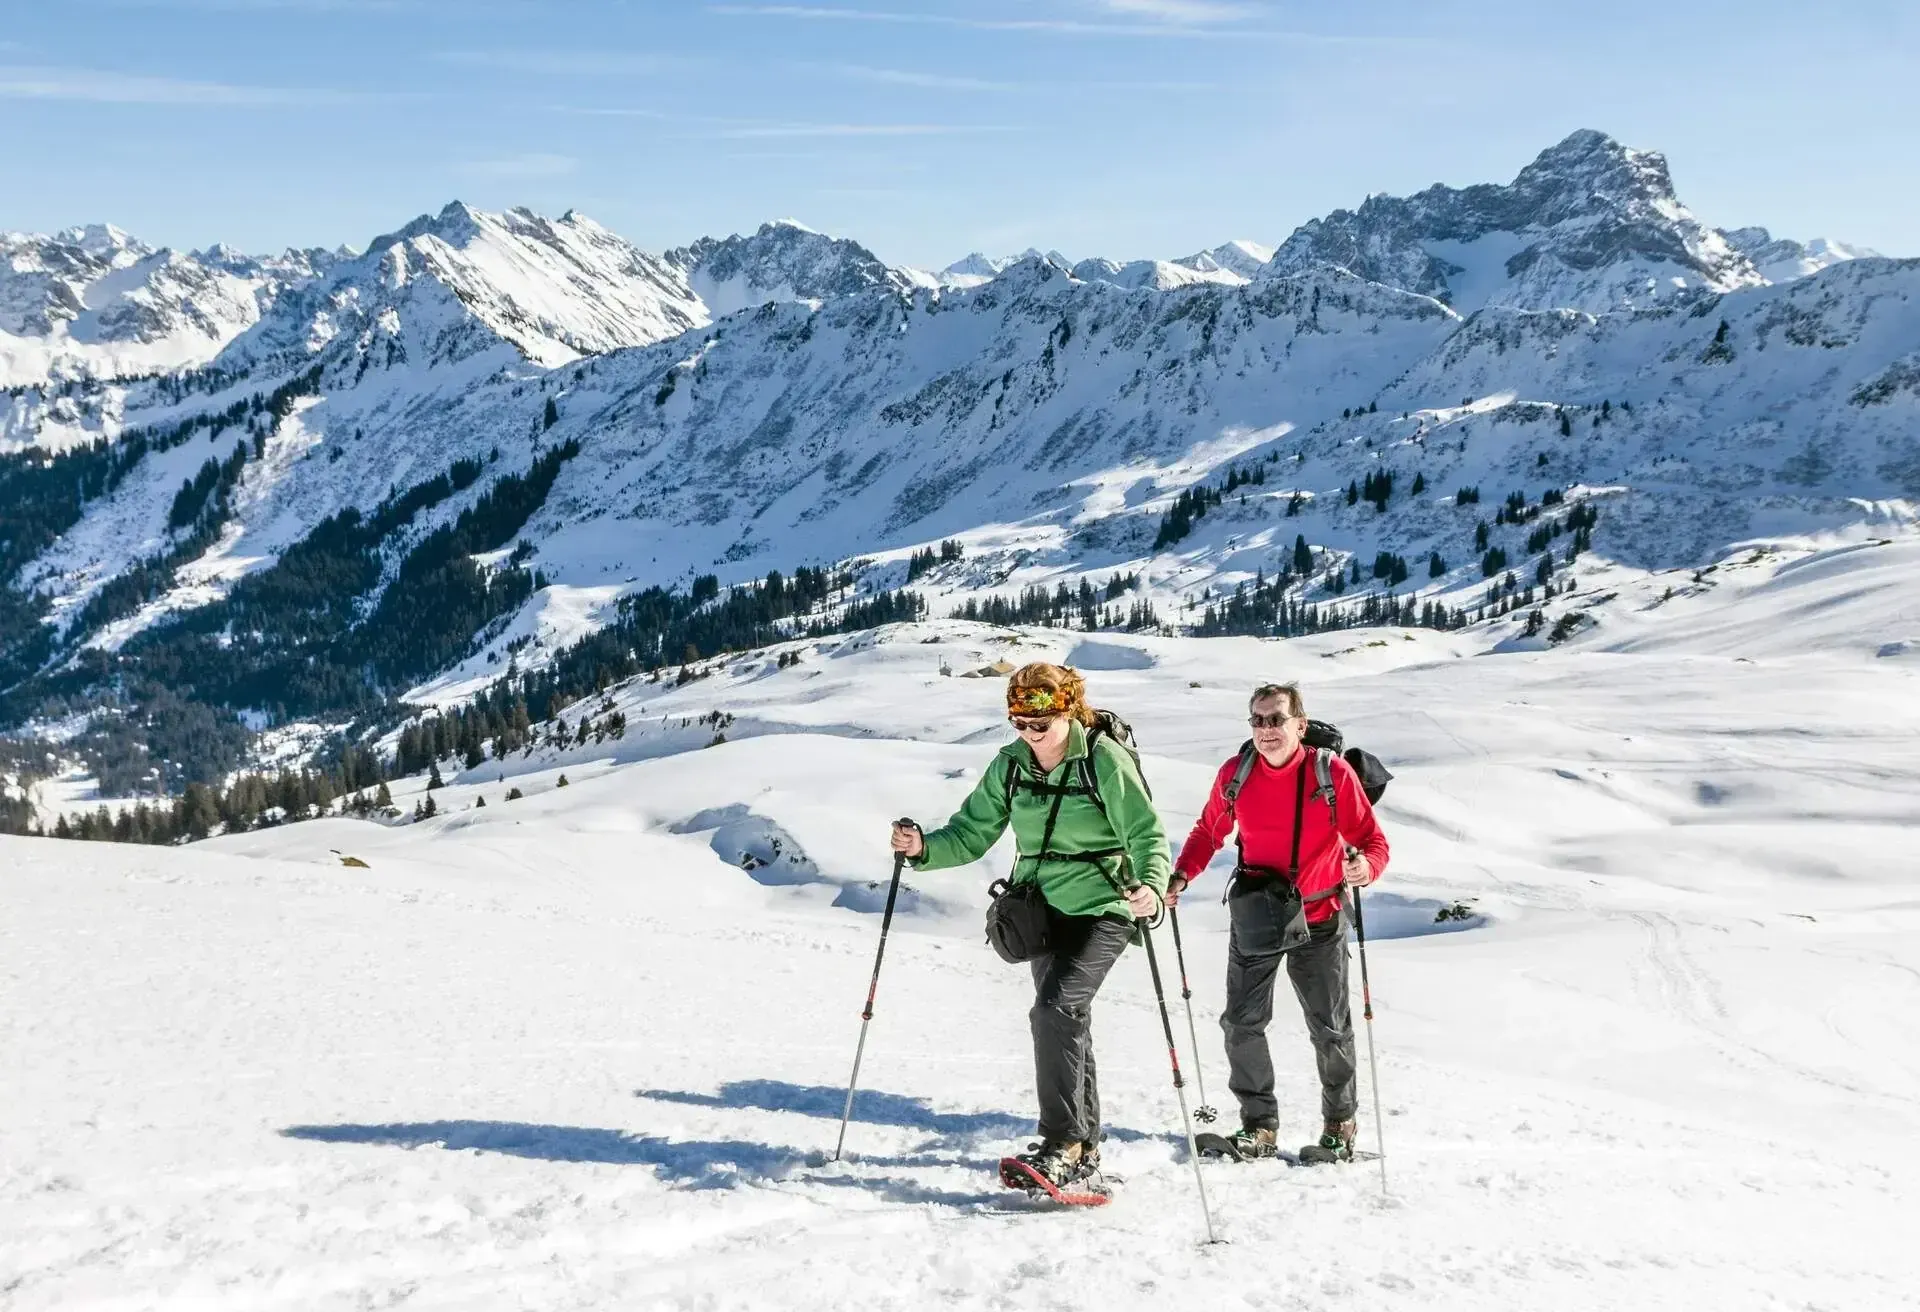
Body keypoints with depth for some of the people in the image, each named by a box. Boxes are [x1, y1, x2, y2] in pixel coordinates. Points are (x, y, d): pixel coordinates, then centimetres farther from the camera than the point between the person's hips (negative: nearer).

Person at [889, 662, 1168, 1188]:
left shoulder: (1104, 759, -12)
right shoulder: (1010, 765, 3)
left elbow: (1147, 834, -13)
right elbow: (972, 833, 5)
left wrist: (1151, 885, -32)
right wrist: (924, 848, -14)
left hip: (1100, 910, -6)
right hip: (1044, 910, 6)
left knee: (1054, 1010, -22)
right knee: (1069, 1024, 14)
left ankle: (1061, 1144, -17)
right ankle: (1084, 1148, 27)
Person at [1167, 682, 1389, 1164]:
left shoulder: (1332, 772, -14)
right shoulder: (1235, 774, -6)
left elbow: (1373, 840, -10)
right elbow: (1209, 831, 10)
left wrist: (1364, 866, -33)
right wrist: (1180, 875, -6)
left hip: (1319, 920, -2)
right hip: (1254, 919, 2)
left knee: (1330, 1029, 7)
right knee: (1241, 1023, 1)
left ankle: (1339, 1127, 27)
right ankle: (1259, 1124, 18)